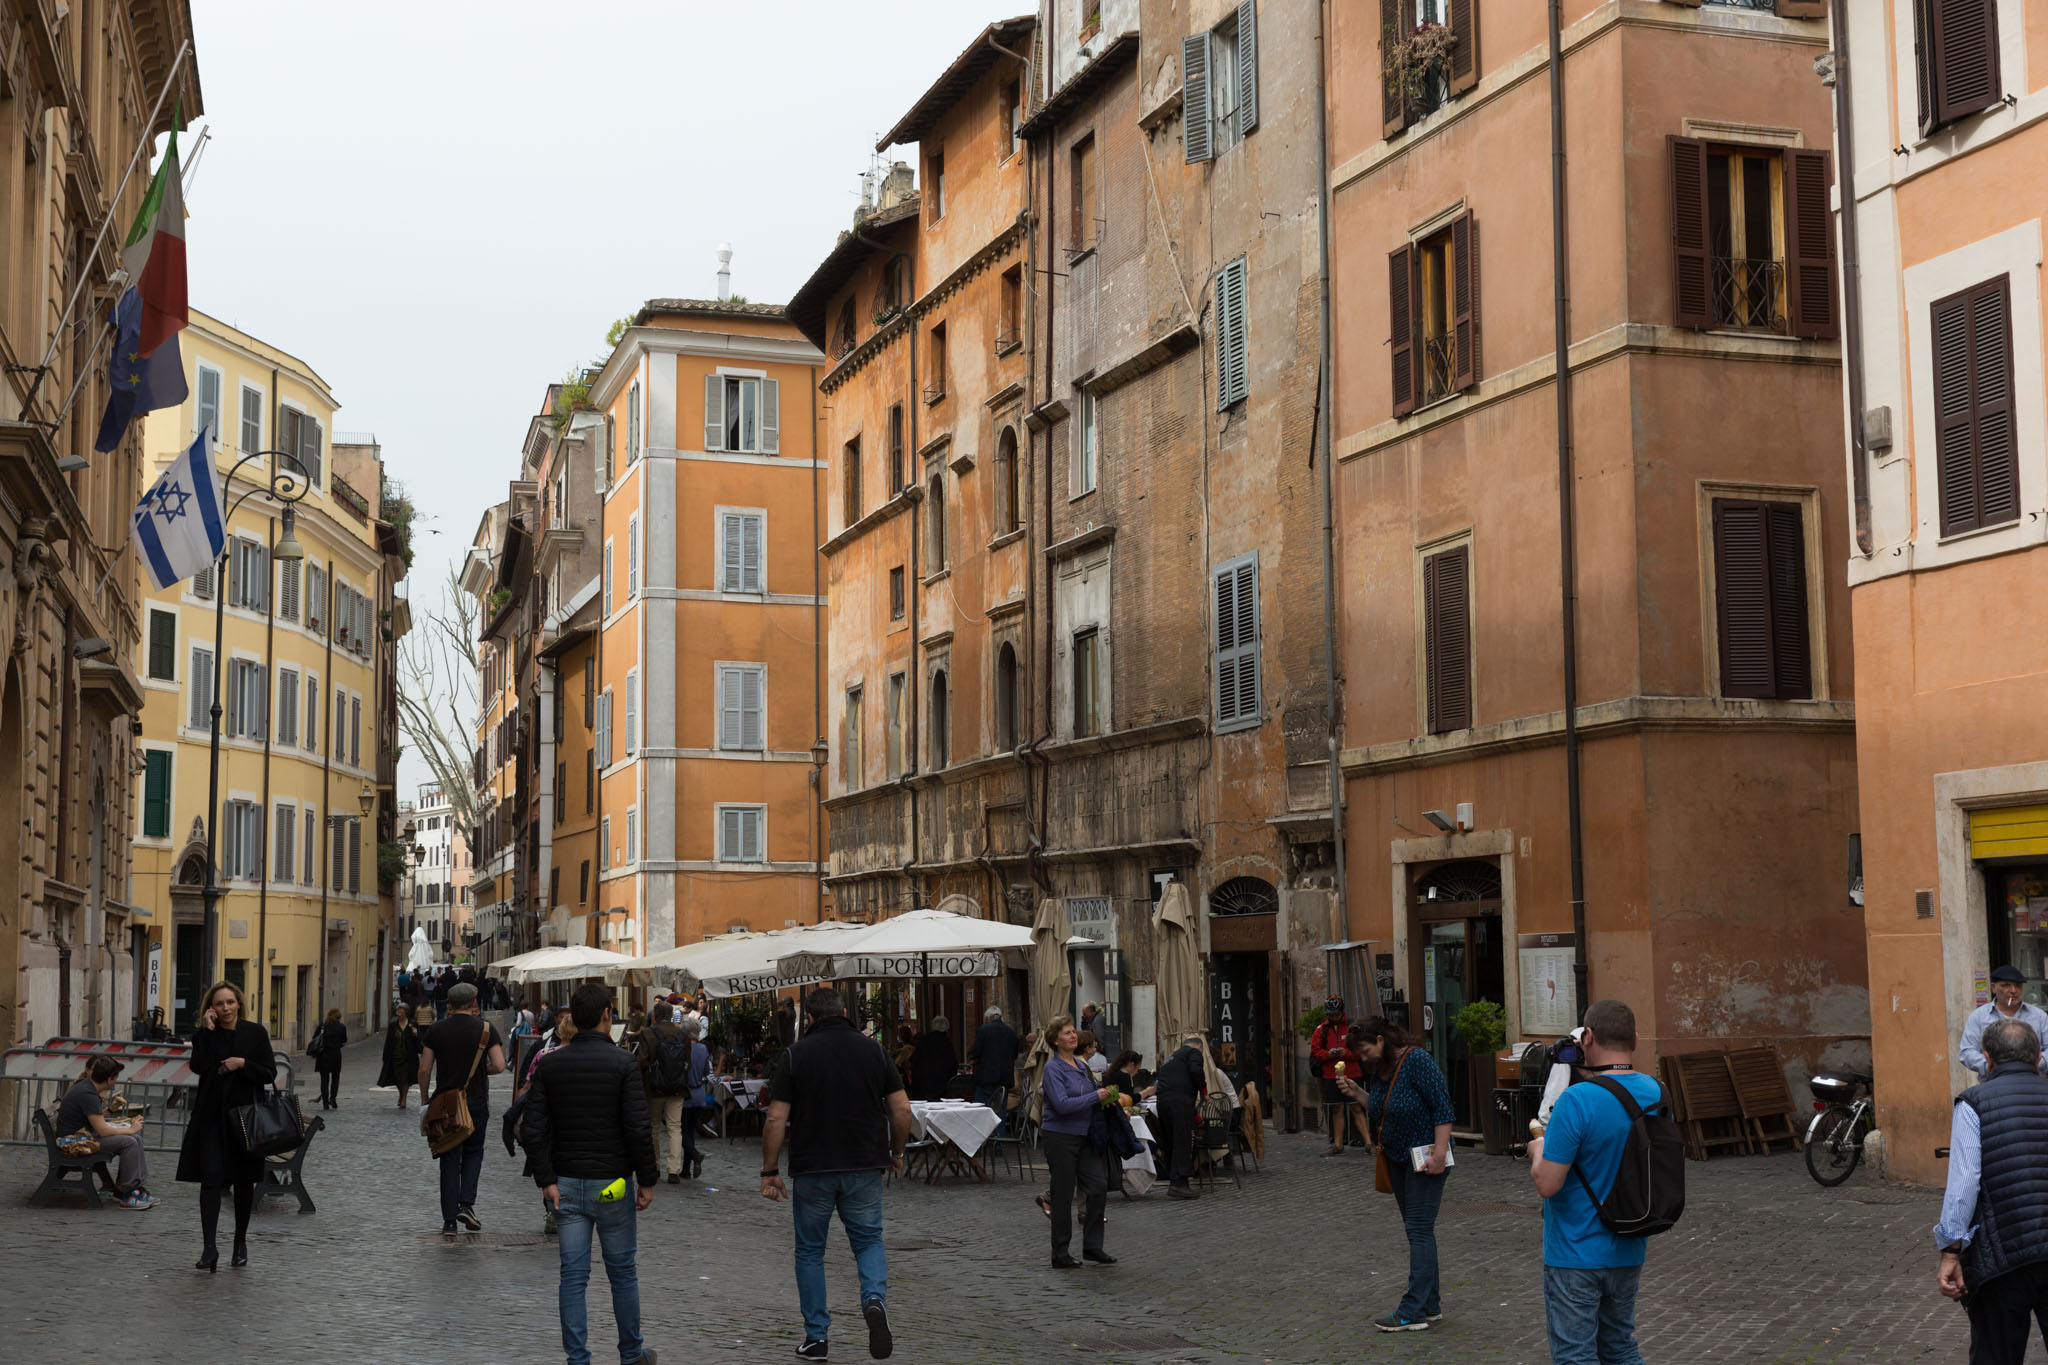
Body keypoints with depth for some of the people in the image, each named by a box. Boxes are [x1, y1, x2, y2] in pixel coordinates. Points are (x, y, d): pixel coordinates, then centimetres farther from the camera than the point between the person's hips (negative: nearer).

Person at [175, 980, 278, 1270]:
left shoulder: (256, 1033, 1)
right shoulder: (204, 1034, 1)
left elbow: (270, 1074, -1)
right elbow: (198, 1067, -16)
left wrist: (242, 1063, -14)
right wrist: (208, 1031, -16)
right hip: (212, 1116, -1)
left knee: (244, 1181, 10)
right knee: (211, 1179, -11)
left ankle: (241, 1242, 25)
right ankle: (209, 1248, -12)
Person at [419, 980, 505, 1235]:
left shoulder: (436, 1031, 1)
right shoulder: (486, 1030, -4)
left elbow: (424, 1069, 0)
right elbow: (499, 1065, -10)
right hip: (476, 1102, -1)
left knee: (449, 1160, 6)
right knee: (473, 1153, 17)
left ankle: (449, 1220, 4)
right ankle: (466, 1204, -1)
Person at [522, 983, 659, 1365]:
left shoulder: (549, 1064, 1)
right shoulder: (622, 1062, -10)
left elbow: (532, 1130, -4)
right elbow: (639, 1129, -14)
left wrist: (546, 1181, 0)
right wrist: (647, 1181, -5)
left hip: (566, 1186, 3)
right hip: (612, 1185, -3)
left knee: (573, 1276, 6)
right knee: (622, 1273, 11)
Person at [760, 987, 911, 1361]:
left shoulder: (796, 1054, -3)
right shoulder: (873, 1050, 2)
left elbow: (776, 1118, -7)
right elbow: (902, 1110, 0)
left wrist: (769, 1170, 0)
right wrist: (895, 1151, 16)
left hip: (812, 1169, -1)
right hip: (865, 1167, 1)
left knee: (810, 1251, 13)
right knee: (869, 1241, 14)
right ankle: (875, 1301, -14)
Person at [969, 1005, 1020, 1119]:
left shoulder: (983, 1029, -6)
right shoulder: (1012, 1032, 7)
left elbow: (976, 1051, -11)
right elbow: (1015, 1055, 10)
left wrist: (970, 1055, 11)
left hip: (986, 1076, -4)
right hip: (1005, 1078, 4)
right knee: (1001, 1110, 8)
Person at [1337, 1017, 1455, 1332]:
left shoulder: (1417, 1060, -17)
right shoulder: (1377, 1069, 8)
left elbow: (1442, 1107, -20)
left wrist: (1440, 1153, -24)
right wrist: (1356, 1093, 0)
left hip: (1425, 1160, -9)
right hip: (1397, 1159, 9)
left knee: (1419, 1230, -9)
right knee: (1416, 1231, 12)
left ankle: (1413, 1311, -10)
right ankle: (1431, 1306, 19)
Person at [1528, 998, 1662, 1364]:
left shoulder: (1577, 1101, -24)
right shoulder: (1656, 1093, 1)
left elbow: (1547, 1183, -24)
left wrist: (1539, 1151, -1)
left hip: (1576, 1255, -7)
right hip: (1628, 1251, 7)